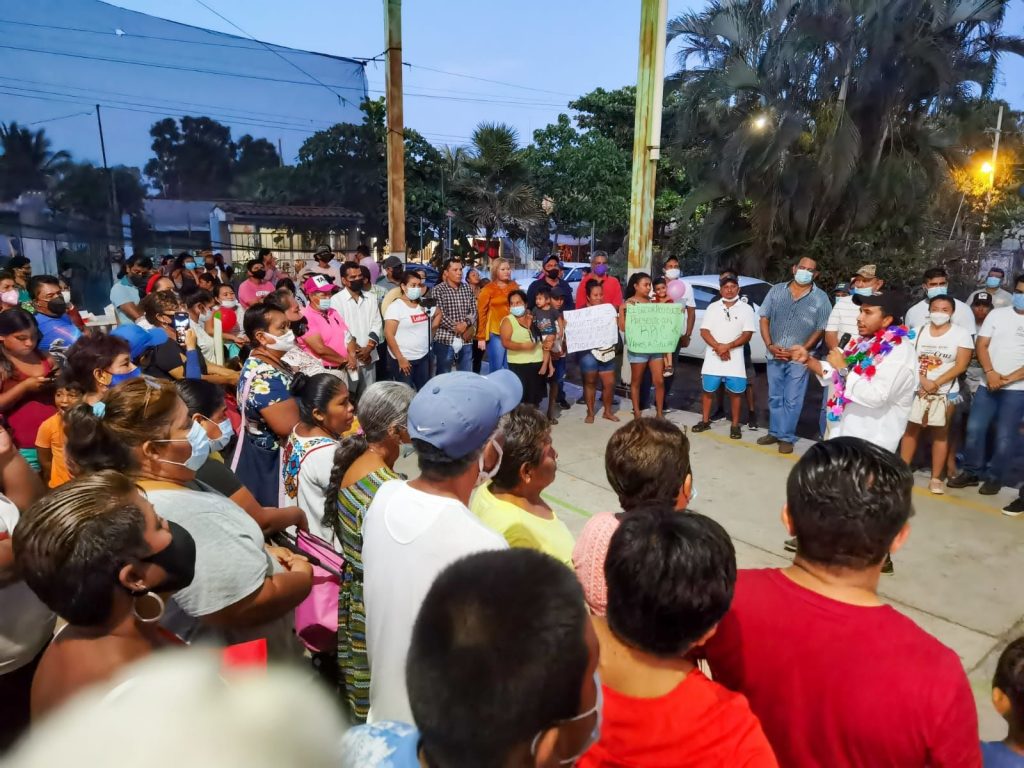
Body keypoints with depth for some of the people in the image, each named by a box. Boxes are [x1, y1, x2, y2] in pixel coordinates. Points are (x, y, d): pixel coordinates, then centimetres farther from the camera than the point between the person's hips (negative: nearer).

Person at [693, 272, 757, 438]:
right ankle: (705, 421, 21)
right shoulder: (712, 307, 6)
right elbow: (704, 331, 0)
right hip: (712, 357, 2)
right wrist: (718, 347, -16)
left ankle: (735, 425, 12)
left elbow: (747, 335, -5)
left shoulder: (746, 309, 2)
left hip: (735, 359, -1)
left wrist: (727, 346, -18)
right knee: (708, 389, 7)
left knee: (735, 392, 1)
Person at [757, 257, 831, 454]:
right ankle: (774, 432, 26)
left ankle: (786, 437, 13)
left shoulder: (821, 298, -3)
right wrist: (770, 345, -7)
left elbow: (821, 330, -3)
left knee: (792, 400, 2)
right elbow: (764, 319, 5)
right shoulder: (776, 291, 4)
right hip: (774, 356, 3)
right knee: (774, 397, 13)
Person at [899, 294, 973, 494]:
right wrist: (923, 380, -15)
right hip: (916, 389, 2)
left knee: (940, 433, 3)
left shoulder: (961, 334, -2)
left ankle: (936, 478, 9)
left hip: (945, 392, -2)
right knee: (910, 430, 5)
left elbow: (961, 365, -9)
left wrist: (936, 383, -17)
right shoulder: (919, 331, 5)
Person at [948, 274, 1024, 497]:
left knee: (1005, 436, 1)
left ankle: (995, 478, 16)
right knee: (974, 429, 2)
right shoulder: (997, 314, 7)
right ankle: (972, 472, 17)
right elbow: (981, 345, 3)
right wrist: (990, 372, -12)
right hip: (988, 384, 3)